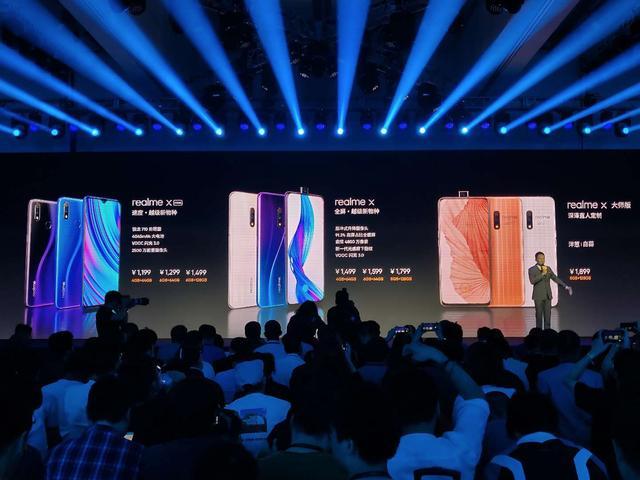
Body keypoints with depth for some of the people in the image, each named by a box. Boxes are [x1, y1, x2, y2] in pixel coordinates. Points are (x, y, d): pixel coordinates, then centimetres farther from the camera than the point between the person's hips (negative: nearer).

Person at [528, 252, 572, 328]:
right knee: (539, 315, 0)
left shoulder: (548, 268, 9)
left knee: (548, 315, 6)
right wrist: (542, 274, -23)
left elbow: (555, 278, 8)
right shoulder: (532, 269, -6)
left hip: (548, 296, 4)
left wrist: (566, 286, 0)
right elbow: (532, 281, -19)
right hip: (538, 296, -4)